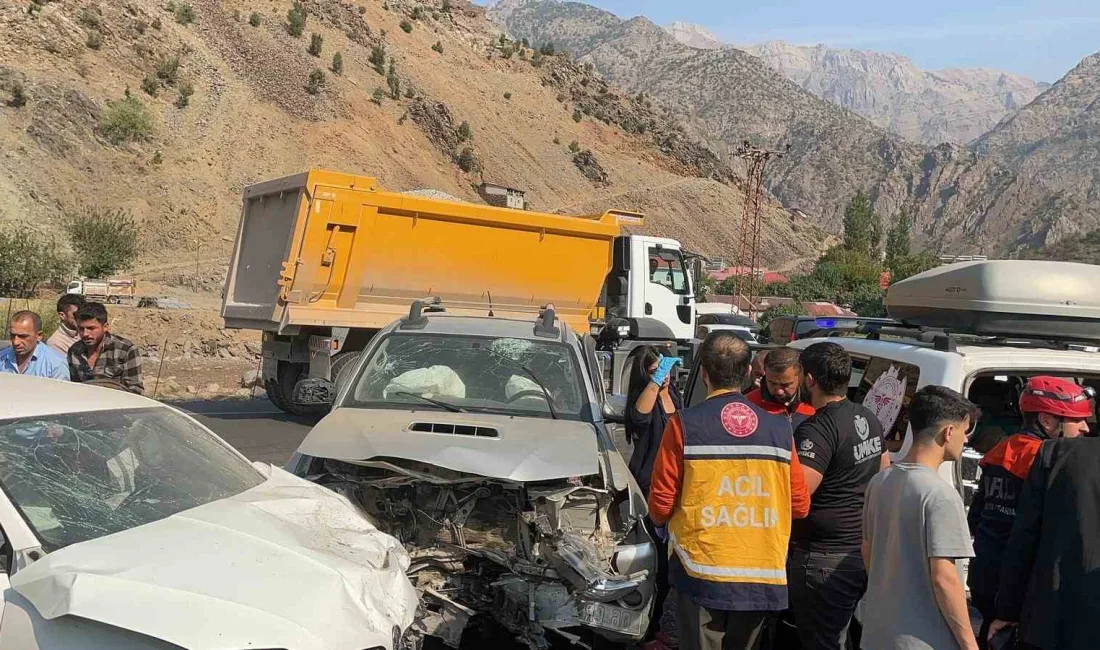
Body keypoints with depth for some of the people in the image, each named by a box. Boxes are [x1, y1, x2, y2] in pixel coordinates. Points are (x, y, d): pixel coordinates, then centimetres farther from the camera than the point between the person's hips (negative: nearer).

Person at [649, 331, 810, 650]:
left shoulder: (684, 425, -11)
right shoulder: (780, 429, -1)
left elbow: (660, 505, -8)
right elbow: (799, 505, 4)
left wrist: (664, 521, 15)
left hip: (702, 573, -3)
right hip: (762, 578, 3)